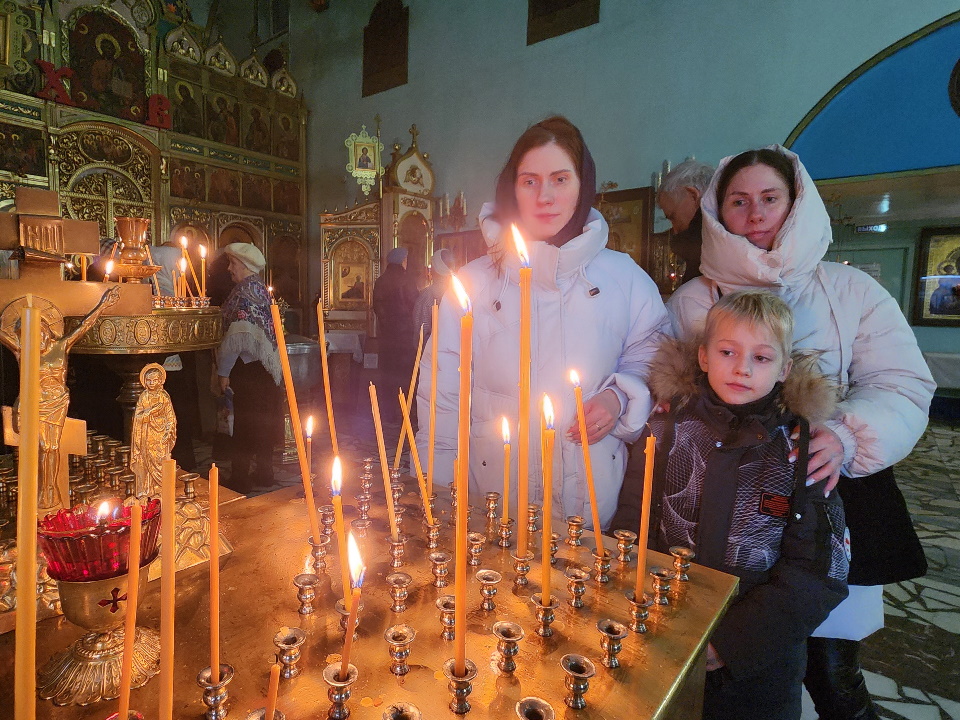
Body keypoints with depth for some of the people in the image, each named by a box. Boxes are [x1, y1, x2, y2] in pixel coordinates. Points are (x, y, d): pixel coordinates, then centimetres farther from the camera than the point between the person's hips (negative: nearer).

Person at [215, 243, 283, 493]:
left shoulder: (245, 290, -13)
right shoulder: (260, 288, 14)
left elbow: (238, 336, -18)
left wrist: (224, 371, -13)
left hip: (248, 367, -9)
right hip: (264, 365, 9)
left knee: (245, 422, -3)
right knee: (262, 420, 14)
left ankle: (240, 480, 6)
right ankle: (264, 473, 23)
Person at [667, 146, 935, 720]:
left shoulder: (851, 291, 4)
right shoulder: (691, 301, 5)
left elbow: (902, 385, -2)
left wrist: (848, 437, -19)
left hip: (830, 495, 0)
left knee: (831, 663, 3)